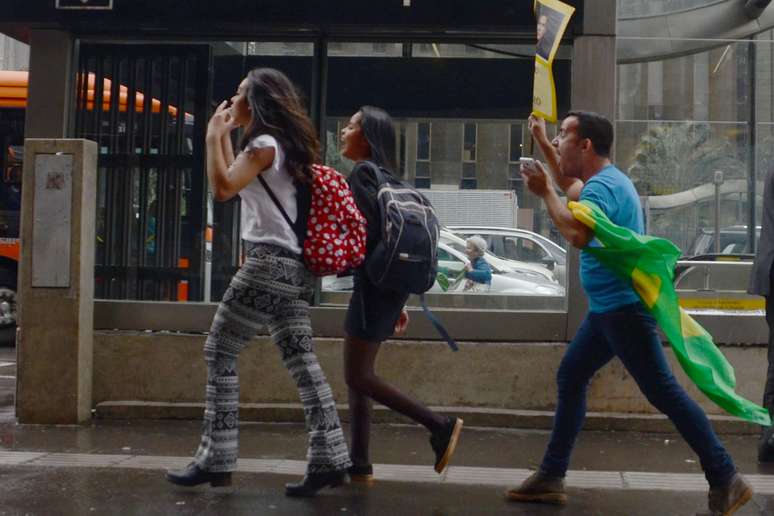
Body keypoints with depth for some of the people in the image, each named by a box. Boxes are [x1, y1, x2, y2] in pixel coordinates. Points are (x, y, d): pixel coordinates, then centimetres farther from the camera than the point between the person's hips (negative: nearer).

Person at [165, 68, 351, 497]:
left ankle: (215, 460, -1)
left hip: (269, 262, -10)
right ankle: (329, 459, 1)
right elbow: (234, 183, 28)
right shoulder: (281, 145, 19)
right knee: (300, 360, 5)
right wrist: (226, 135, 23)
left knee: (219, 352, -3)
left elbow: (222, 188, -22)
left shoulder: (264, 144, -10)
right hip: (292, 264, 10)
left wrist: (214, 135, -11)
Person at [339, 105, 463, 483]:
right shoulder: (385, 176, 18)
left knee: (357, 377, -5)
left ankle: (440, 425, -5)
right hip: (389, 286, 10)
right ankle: (359, 464, 11)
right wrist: (398, 304, 21)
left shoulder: (361, 173, -10)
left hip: (374, 284, -10)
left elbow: (368, 230, -22)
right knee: (358, 375, 11)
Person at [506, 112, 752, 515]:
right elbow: (572, 188, 38)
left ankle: (725, 480, -4)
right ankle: (551, 477, 19)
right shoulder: (602, 179, 13)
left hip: (625, 307, -11)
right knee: (570, 378, 13)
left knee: (663, 393, -9)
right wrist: (541, 142, 32)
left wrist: (544, 192, -24)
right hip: (608, 307, 11)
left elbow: (578, 235, -37)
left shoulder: (603, 185, -19)